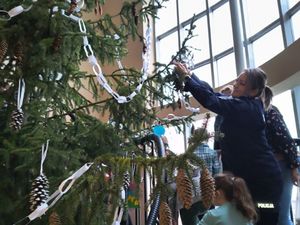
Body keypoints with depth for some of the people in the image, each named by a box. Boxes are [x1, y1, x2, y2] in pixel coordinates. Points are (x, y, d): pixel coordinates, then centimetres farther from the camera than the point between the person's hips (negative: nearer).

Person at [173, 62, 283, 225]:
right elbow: (214, 94, 13)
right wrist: (190, 74, 8)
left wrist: (186, 77, -19)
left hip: (261, 179, -9)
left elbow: (211, 100, -25)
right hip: (249, 176, 9)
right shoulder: (248, 106, 10)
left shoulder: (246, 107, -17)